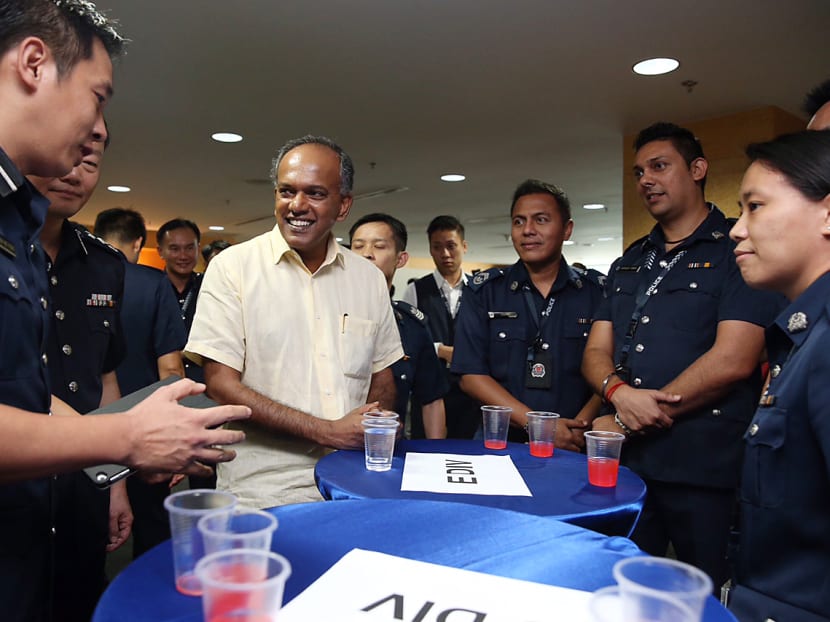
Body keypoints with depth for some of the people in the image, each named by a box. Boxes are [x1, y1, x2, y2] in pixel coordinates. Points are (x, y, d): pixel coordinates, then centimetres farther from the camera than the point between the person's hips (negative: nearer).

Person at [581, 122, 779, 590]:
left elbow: (732, 361, -16)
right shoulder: (628, 264, 15)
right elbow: (596, 353, 10)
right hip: (625, 464, 6)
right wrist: (619, 391, -14)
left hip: (705, 466, -5)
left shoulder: (737, 250, -5)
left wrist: (625, 423, -12)